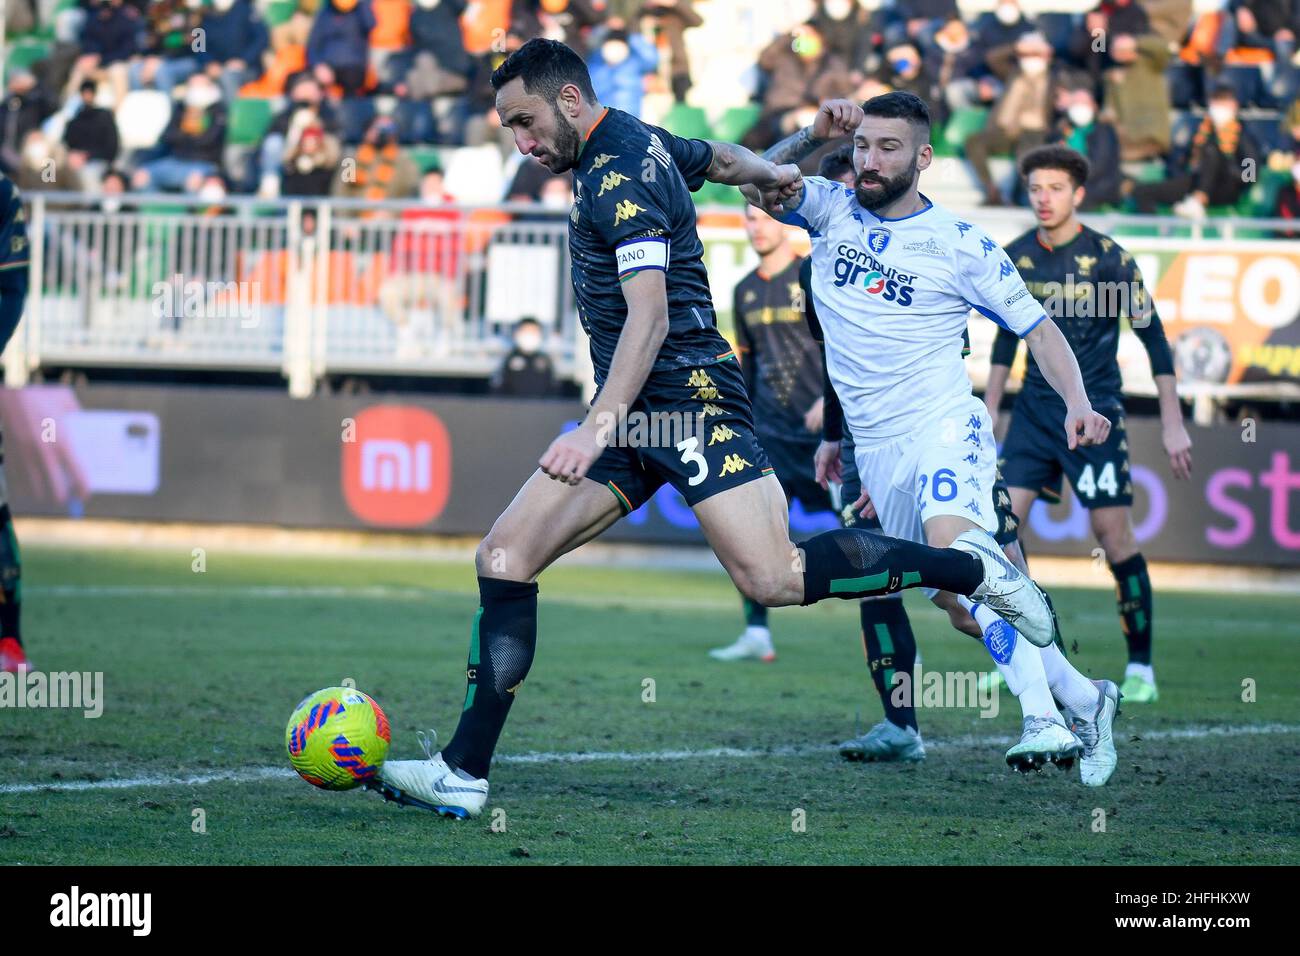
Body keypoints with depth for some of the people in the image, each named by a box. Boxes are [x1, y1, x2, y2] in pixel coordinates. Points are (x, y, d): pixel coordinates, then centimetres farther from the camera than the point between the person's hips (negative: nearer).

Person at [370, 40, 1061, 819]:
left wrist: (597, 430, -34)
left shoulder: (619, 177, -14)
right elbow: (723, 158, 34)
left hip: (687, 397, -10)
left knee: (774, 580, -20)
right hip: (634, 417, 10)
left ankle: (969, 566, -1)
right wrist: (768, 173, 55)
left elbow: (649, 317, -25)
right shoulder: (638, 143, 14)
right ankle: (463, 771, -4)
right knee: (503, 558, -1)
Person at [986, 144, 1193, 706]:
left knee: (1113, 534, -7)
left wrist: (1173, 425, -10)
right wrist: (987, 415, 18)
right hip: (1035, 409, 5)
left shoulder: (1107, 258, -10)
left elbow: (1153, 337, -7)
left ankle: (1140, 667, 4)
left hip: (1094, 412, -5)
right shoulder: (1017, 258, 4)